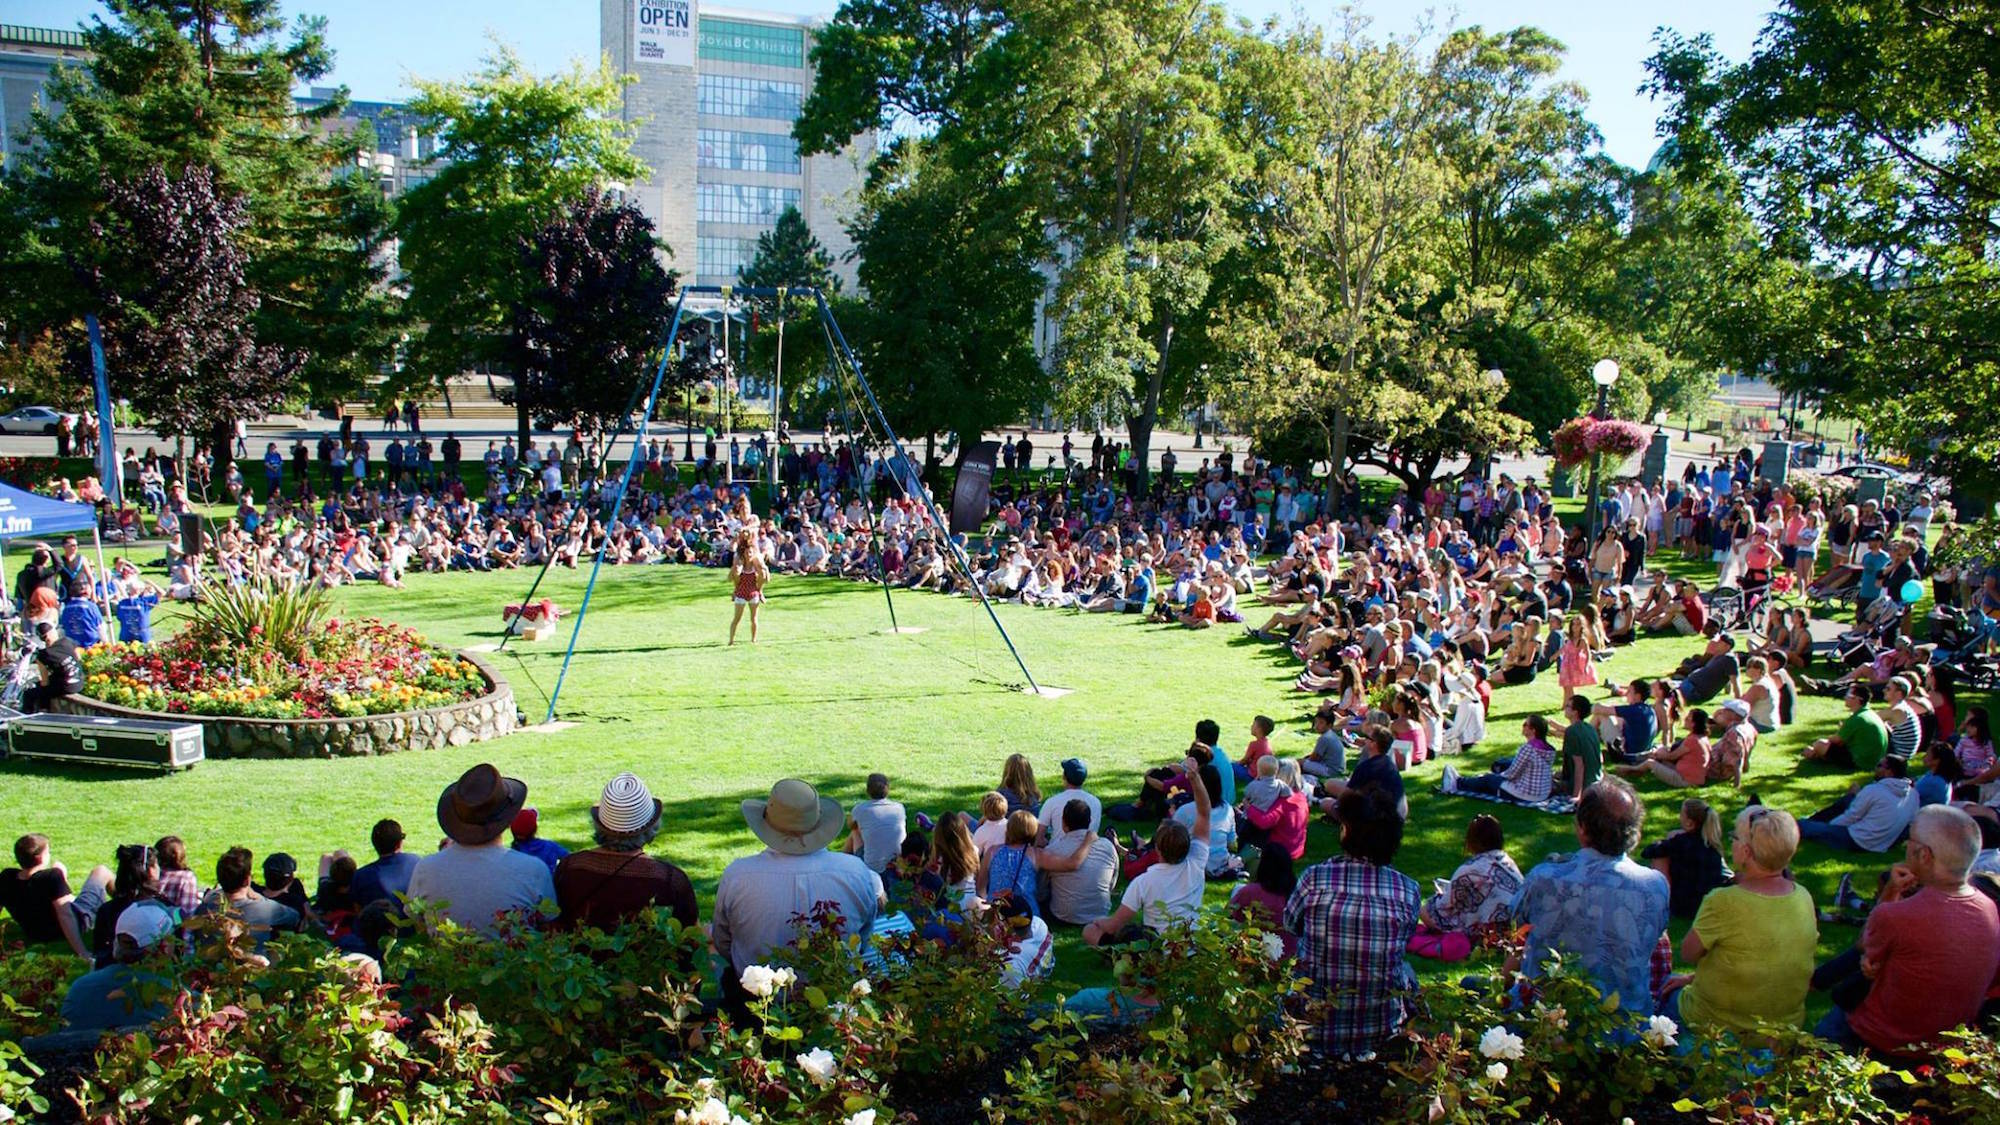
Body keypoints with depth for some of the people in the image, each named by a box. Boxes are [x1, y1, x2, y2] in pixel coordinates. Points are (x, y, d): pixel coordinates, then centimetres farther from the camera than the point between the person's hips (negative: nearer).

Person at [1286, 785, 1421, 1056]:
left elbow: (1290, 923, 4)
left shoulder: (1315, 877, -15)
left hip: (1313, 1029, -1)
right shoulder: (1408, 889, -12)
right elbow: (1403, 946, 5)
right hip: (1380, 1032, 1)